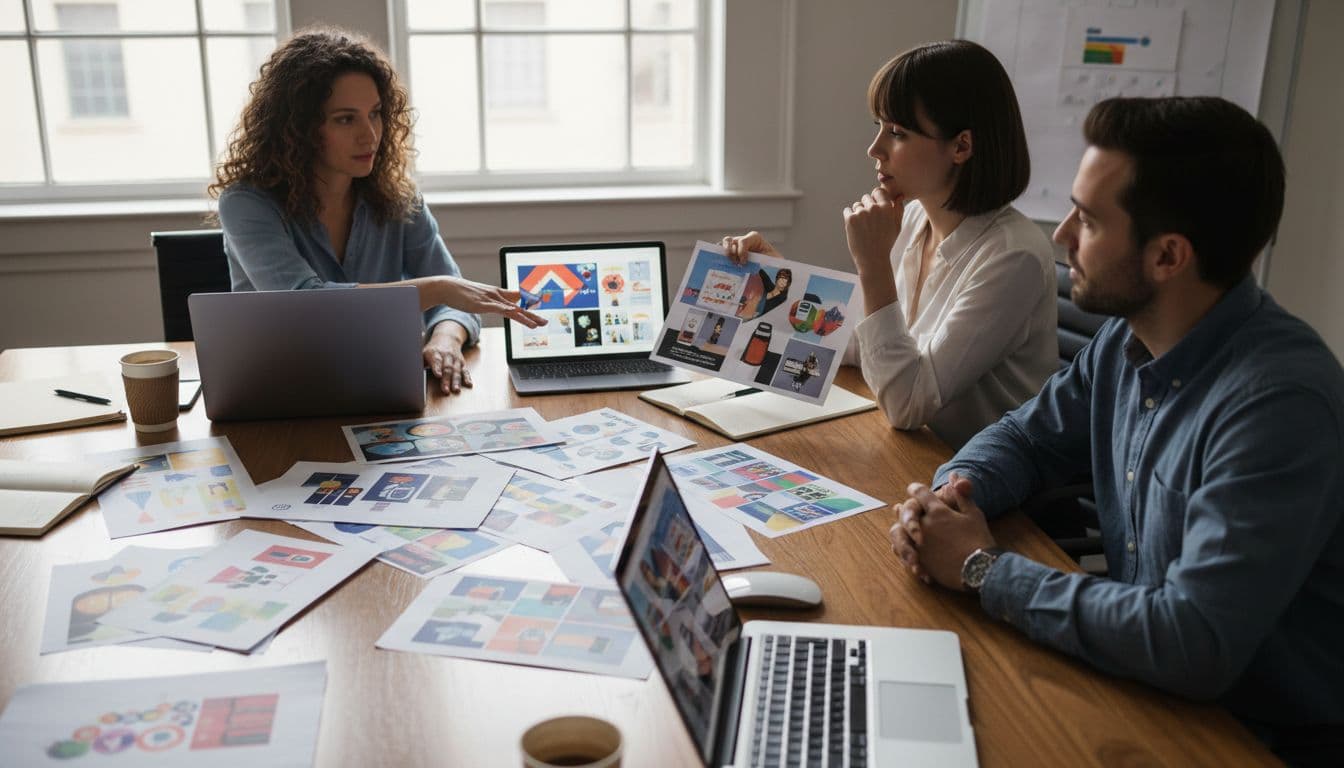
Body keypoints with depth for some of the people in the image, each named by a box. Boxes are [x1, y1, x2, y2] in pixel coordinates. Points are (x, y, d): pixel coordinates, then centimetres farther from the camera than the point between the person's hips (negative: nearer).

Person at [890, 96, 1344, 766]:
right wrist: (956, 490, -11)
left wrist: (983, 569, -22)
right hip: (1148, 688, 6)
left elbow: (1193, 644, -33)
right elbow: (1026, 438, 11)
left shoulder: (1279, 402, -28)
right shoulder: (1125, 341, -3)